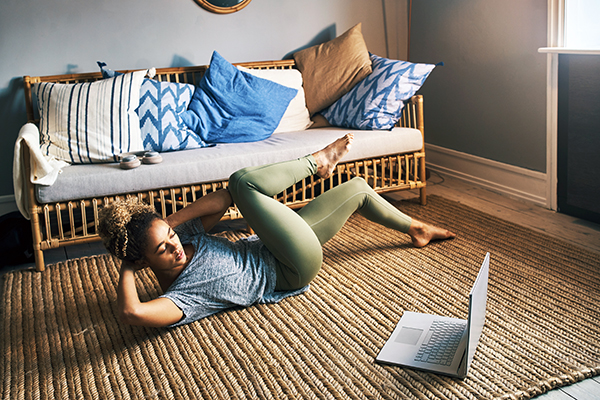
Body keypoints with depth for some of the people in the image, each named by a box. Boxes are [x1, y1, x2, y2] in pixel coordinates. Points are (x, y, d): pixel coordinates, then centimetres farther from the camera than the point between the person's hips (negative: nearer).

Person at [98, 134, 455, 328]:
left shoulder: (185, 237, -2)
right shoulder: (180, 295, -25)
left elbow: (223, 200, -8)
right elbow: (132, 312, -45)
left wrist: (164, 224, -16)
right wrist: (128, 268, -26)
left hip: (269, 250, 8)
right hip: (296, 269, -8)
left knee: (358, 188, 12)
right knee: (243, 181, -25)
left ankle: (415, 228, 37)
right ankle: (318, 161, 5)